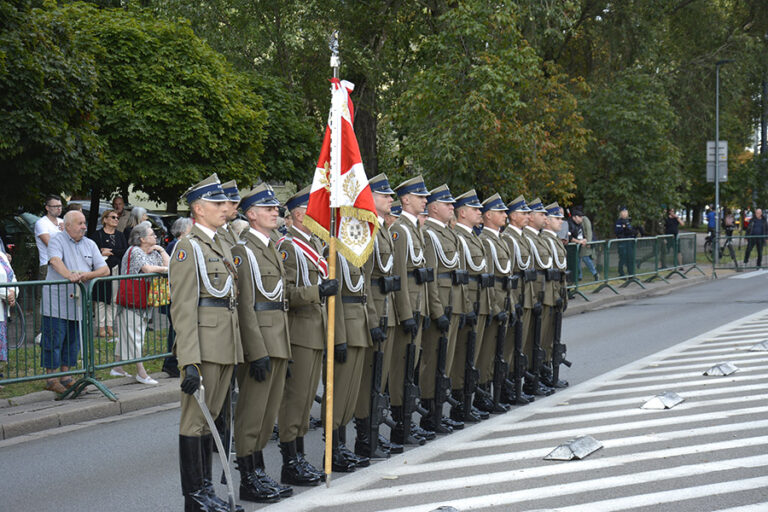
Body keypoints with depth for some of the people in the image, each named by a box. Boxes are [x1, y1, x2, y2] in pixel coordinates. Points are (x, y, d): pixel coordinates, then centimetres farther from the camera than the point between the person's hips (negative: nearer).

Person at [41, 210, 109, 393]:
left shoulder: (90, 245, 13)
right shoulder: (57, 241, -4)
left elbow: (105, 270, 8)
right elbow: (56, 261, -24)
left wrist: (89, 275, -13)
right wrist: (70, 275, -42)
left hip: (77, 302, 6)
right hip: (56, 302, -6)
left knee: (72, 341, 11)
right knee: (53, 340, -3)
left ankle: (66, 376, 21)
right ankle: (51, 379, 5)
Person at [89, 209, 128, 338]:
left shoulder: (120, 235, 14)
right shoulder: (97, 235, 0)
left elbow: (125, 251, 2)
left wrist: (110, 252, -7)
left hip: (116, 271, 4)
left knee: (113, 299, 5)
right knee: (101, 299, -2)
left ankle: (110, 326, 10)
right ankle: (101, 327, 3)